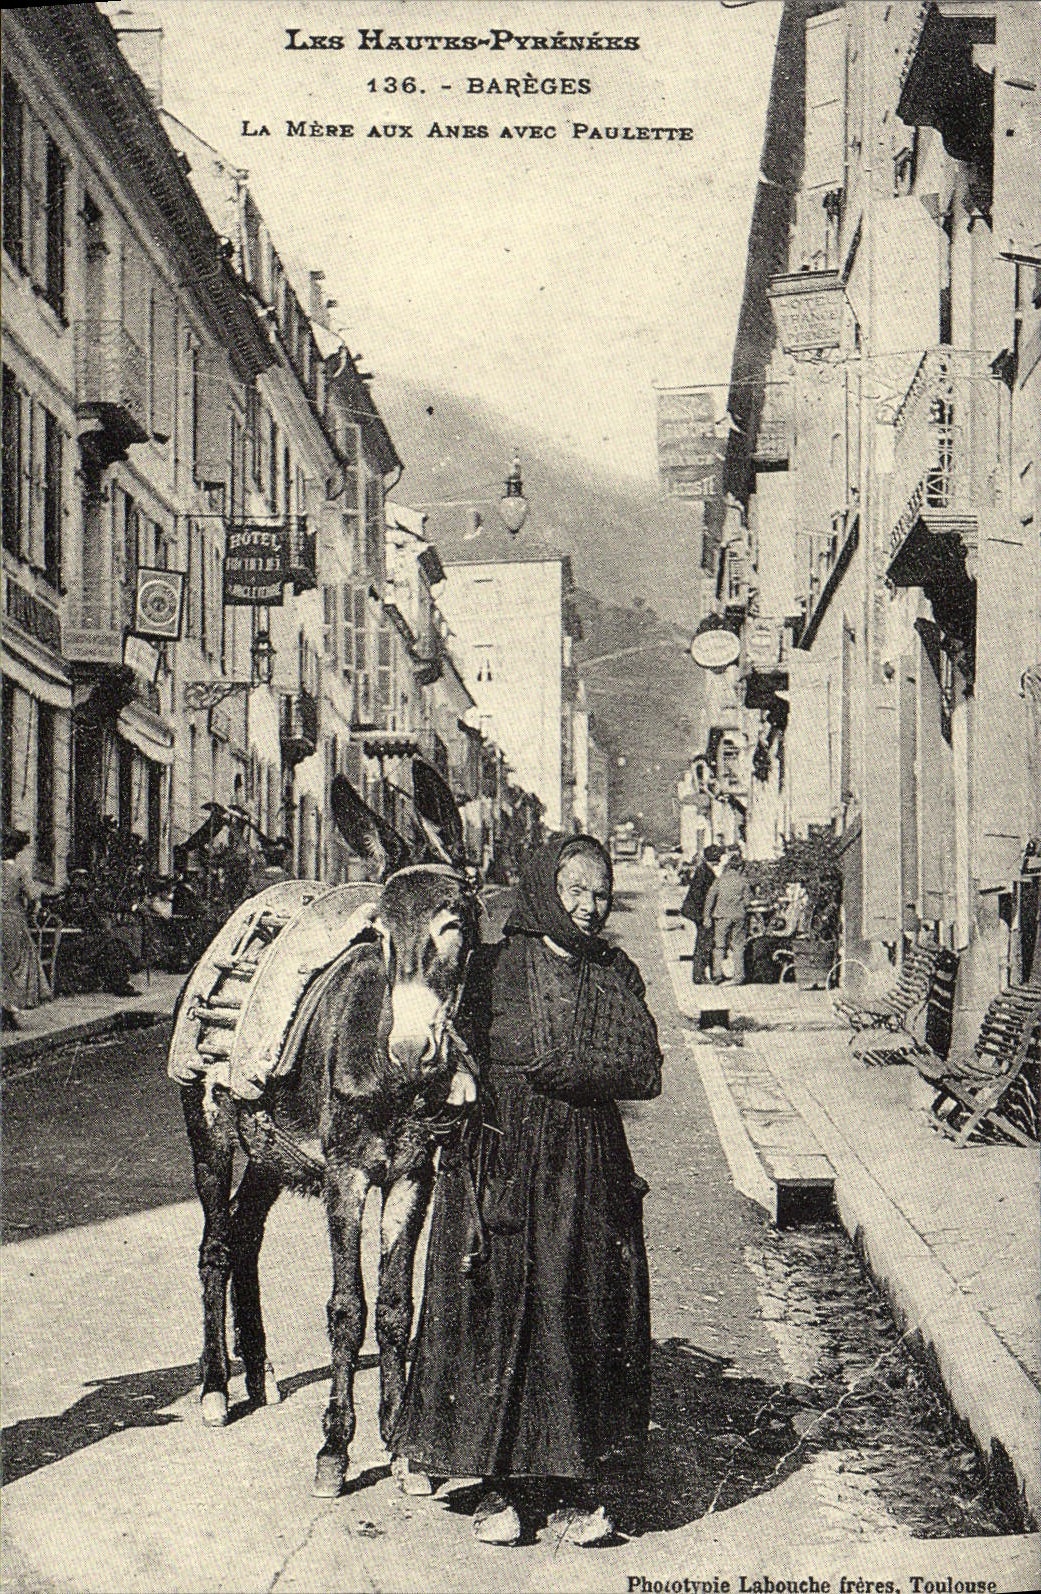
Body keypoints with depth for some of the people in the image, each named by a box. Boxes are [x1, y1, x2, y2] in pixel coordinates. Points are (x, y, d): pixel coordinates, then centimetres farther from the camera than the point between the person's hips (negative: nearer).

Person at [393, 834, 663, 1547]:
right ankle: (502, 1483, 8)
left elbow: (646, 1071, 0)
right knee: (499, 1314, -2)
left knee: (586, 1320, 1)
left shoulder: (617, 974, 10)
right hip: (503, 1167, -2)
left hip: (590, 1174, 2)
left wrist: (567, 1070, -14)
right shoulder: (494, 967, 2)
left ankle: (576, 1487, 9)